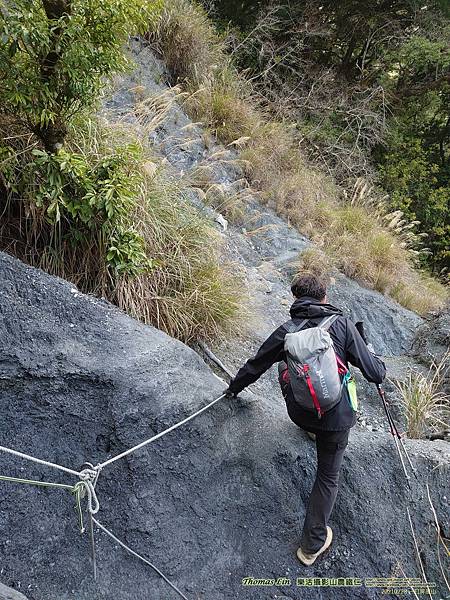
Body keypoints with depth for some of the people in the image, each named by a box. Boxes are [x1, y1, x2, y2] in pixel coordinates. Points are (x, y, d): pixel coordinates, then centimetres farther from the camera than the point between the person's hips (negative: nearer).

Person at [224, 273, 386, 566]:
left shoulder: (286, 331, -3)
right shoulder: (342, 324, -10)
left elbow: (255, 366, 9)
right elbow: (375, 374, -9)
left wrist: (234, 388, 28)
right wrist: (376, 359, 15)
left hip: (299, 412, 2)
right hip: (337, 416, -2)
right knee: (328, 476, 18)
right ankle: (313, 544, 23)